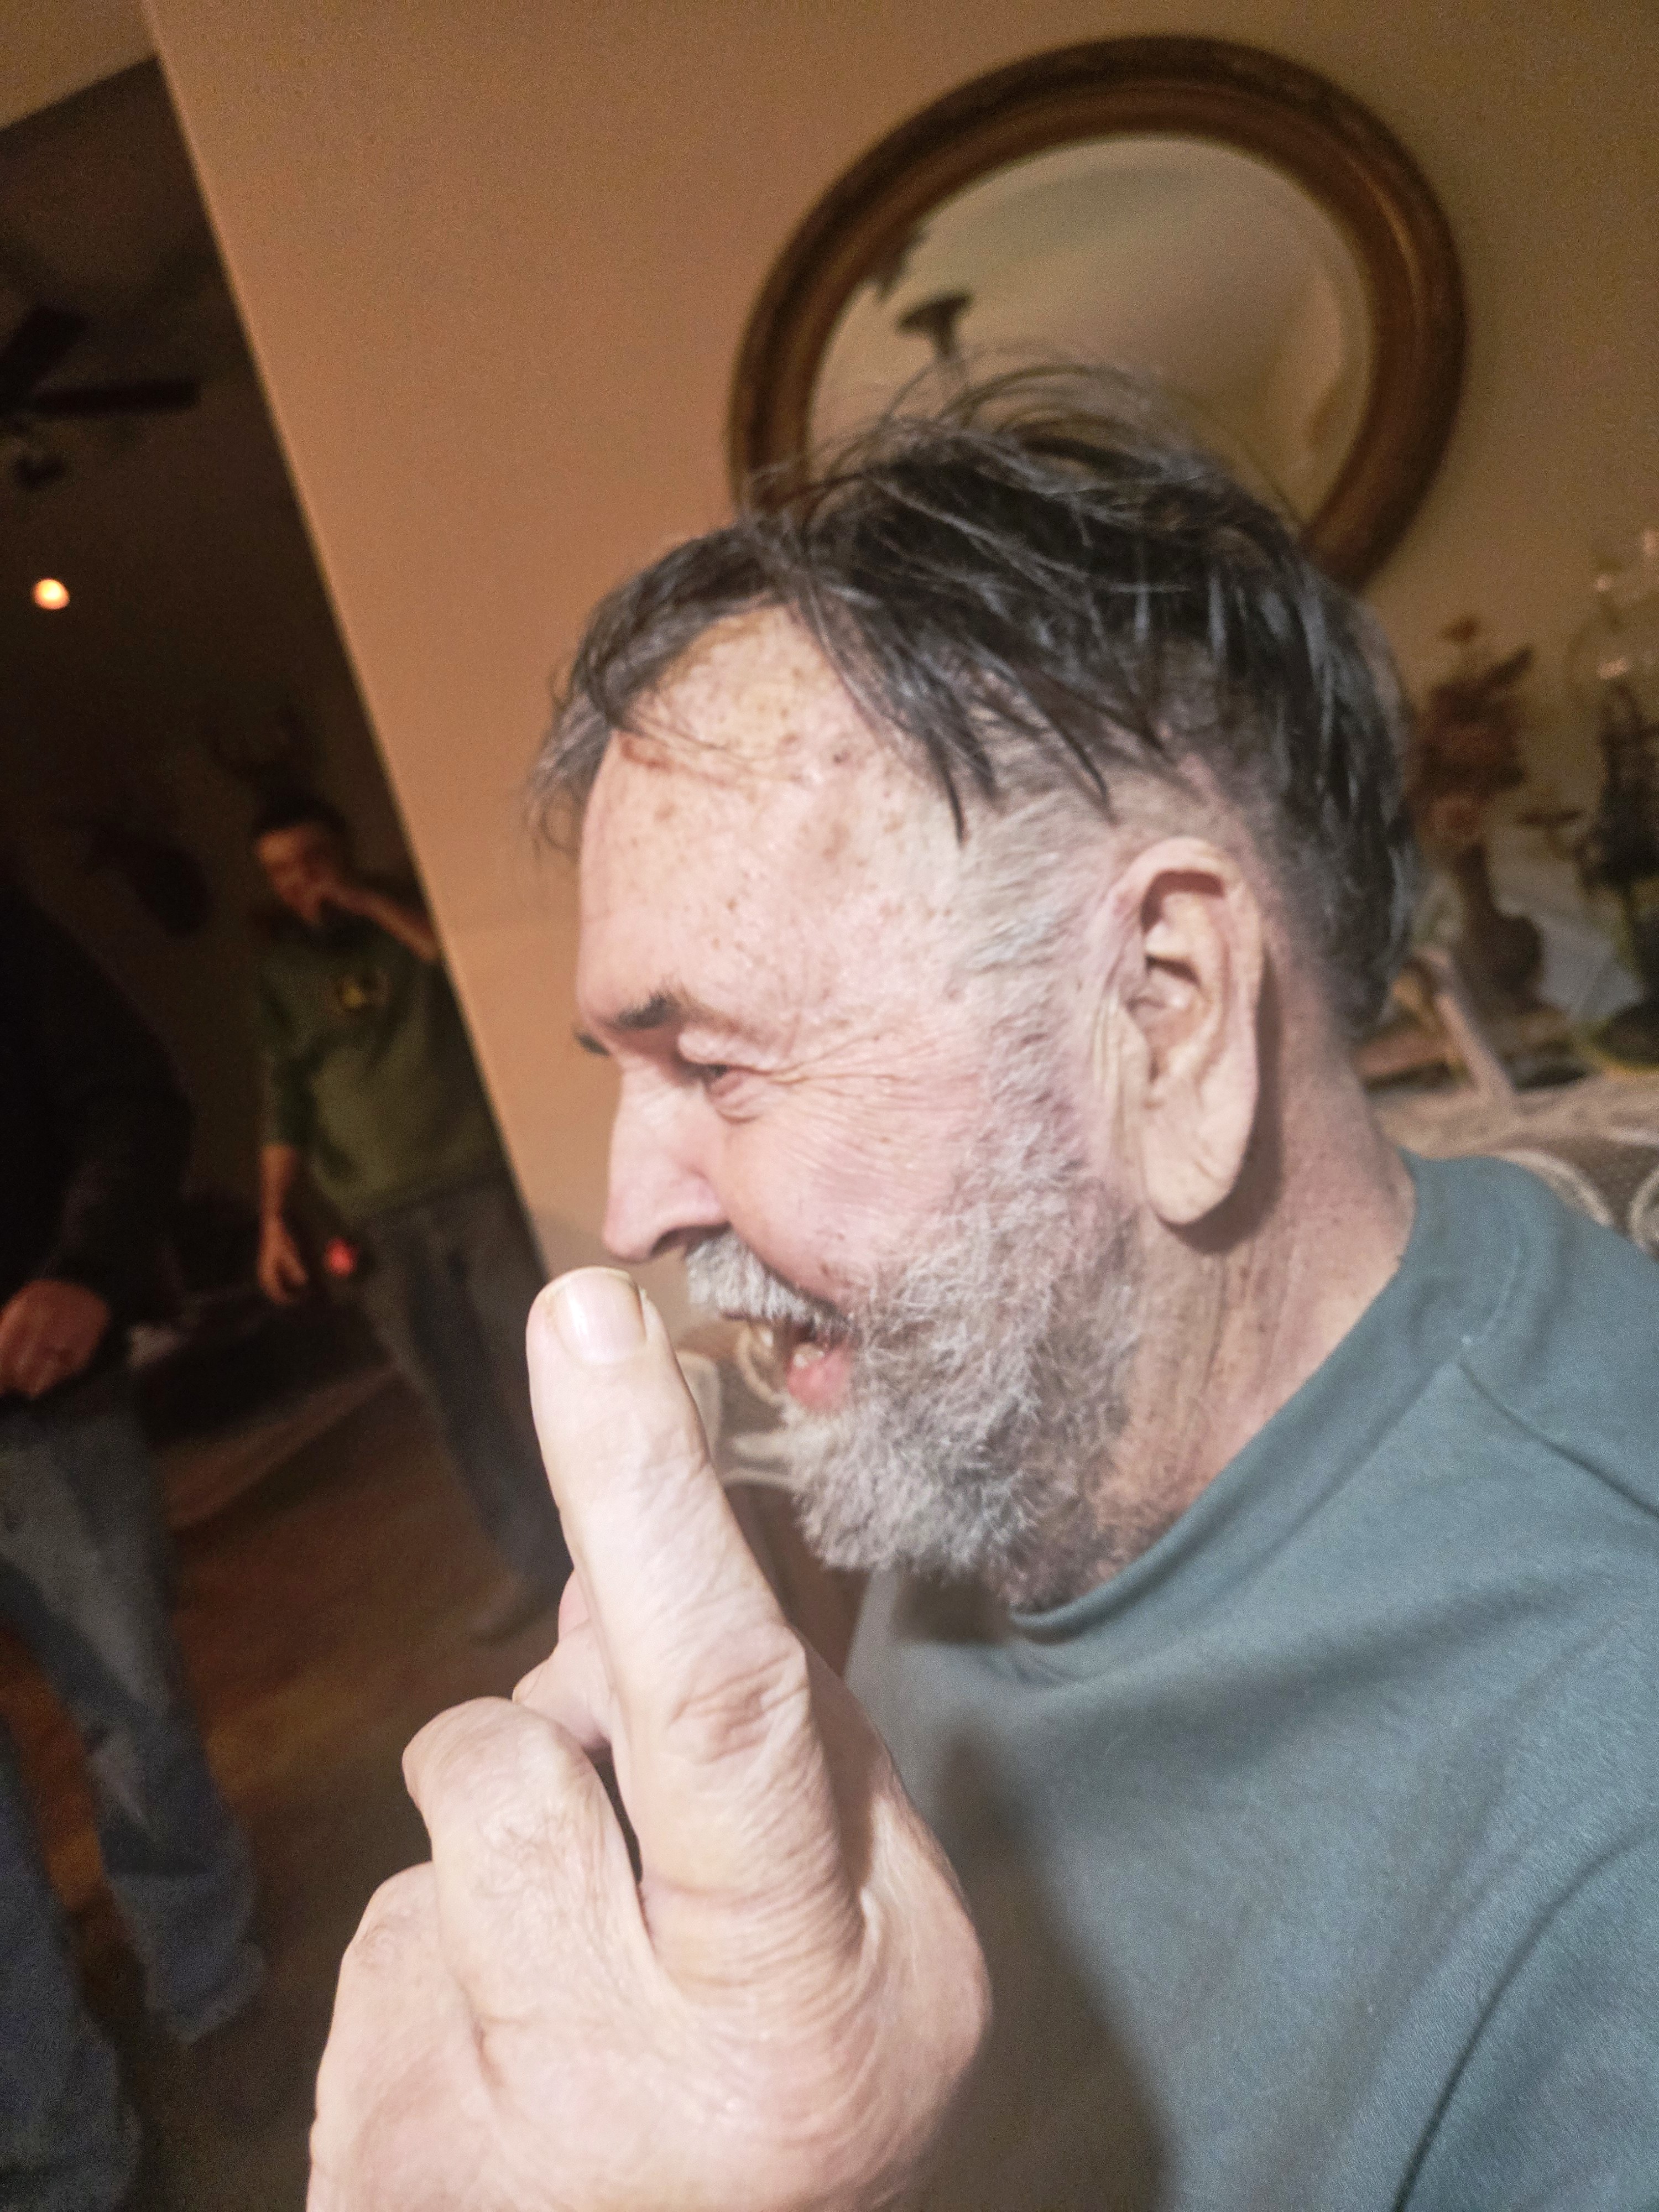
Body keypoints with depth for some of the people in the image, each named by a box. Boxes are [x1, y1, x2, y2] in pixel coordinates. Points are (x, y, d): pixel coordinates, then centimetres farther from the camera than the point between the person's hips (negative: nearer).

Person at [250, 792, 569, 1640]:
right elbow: (286, 1102, 9)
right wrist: (273, 1219, 1)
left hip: (480, 1183, -2)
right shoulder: (280, 968, 12)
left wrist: (373, 903, -13)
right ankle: (534, 1560, 20)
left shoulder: (409, 912, 7)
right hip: (381, 1221, 3)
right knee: (460, 1404, 6)